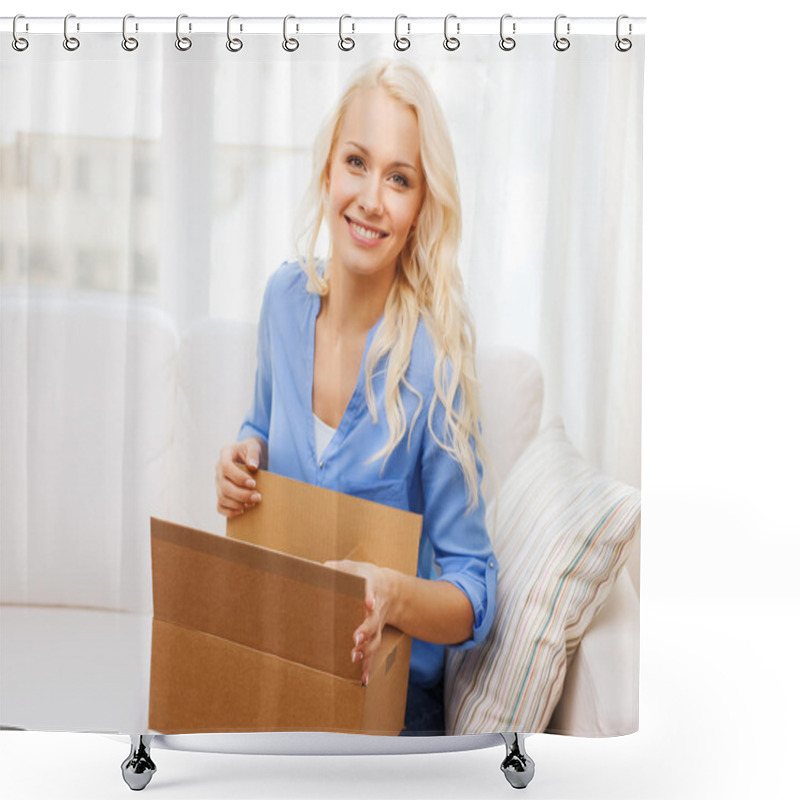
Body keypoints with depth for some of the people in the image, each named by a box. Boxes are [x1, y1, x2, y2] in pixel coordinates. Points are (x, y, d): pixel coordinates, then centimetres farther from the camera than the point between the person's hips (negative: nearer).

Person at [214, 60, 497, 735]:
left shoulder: (432, 364, -20)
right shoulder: (286, 297, -5)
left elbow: (477, 592, -15)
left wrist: (395, 596, -35)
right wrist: (244, 459, -6)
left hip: (392, 688, -4)